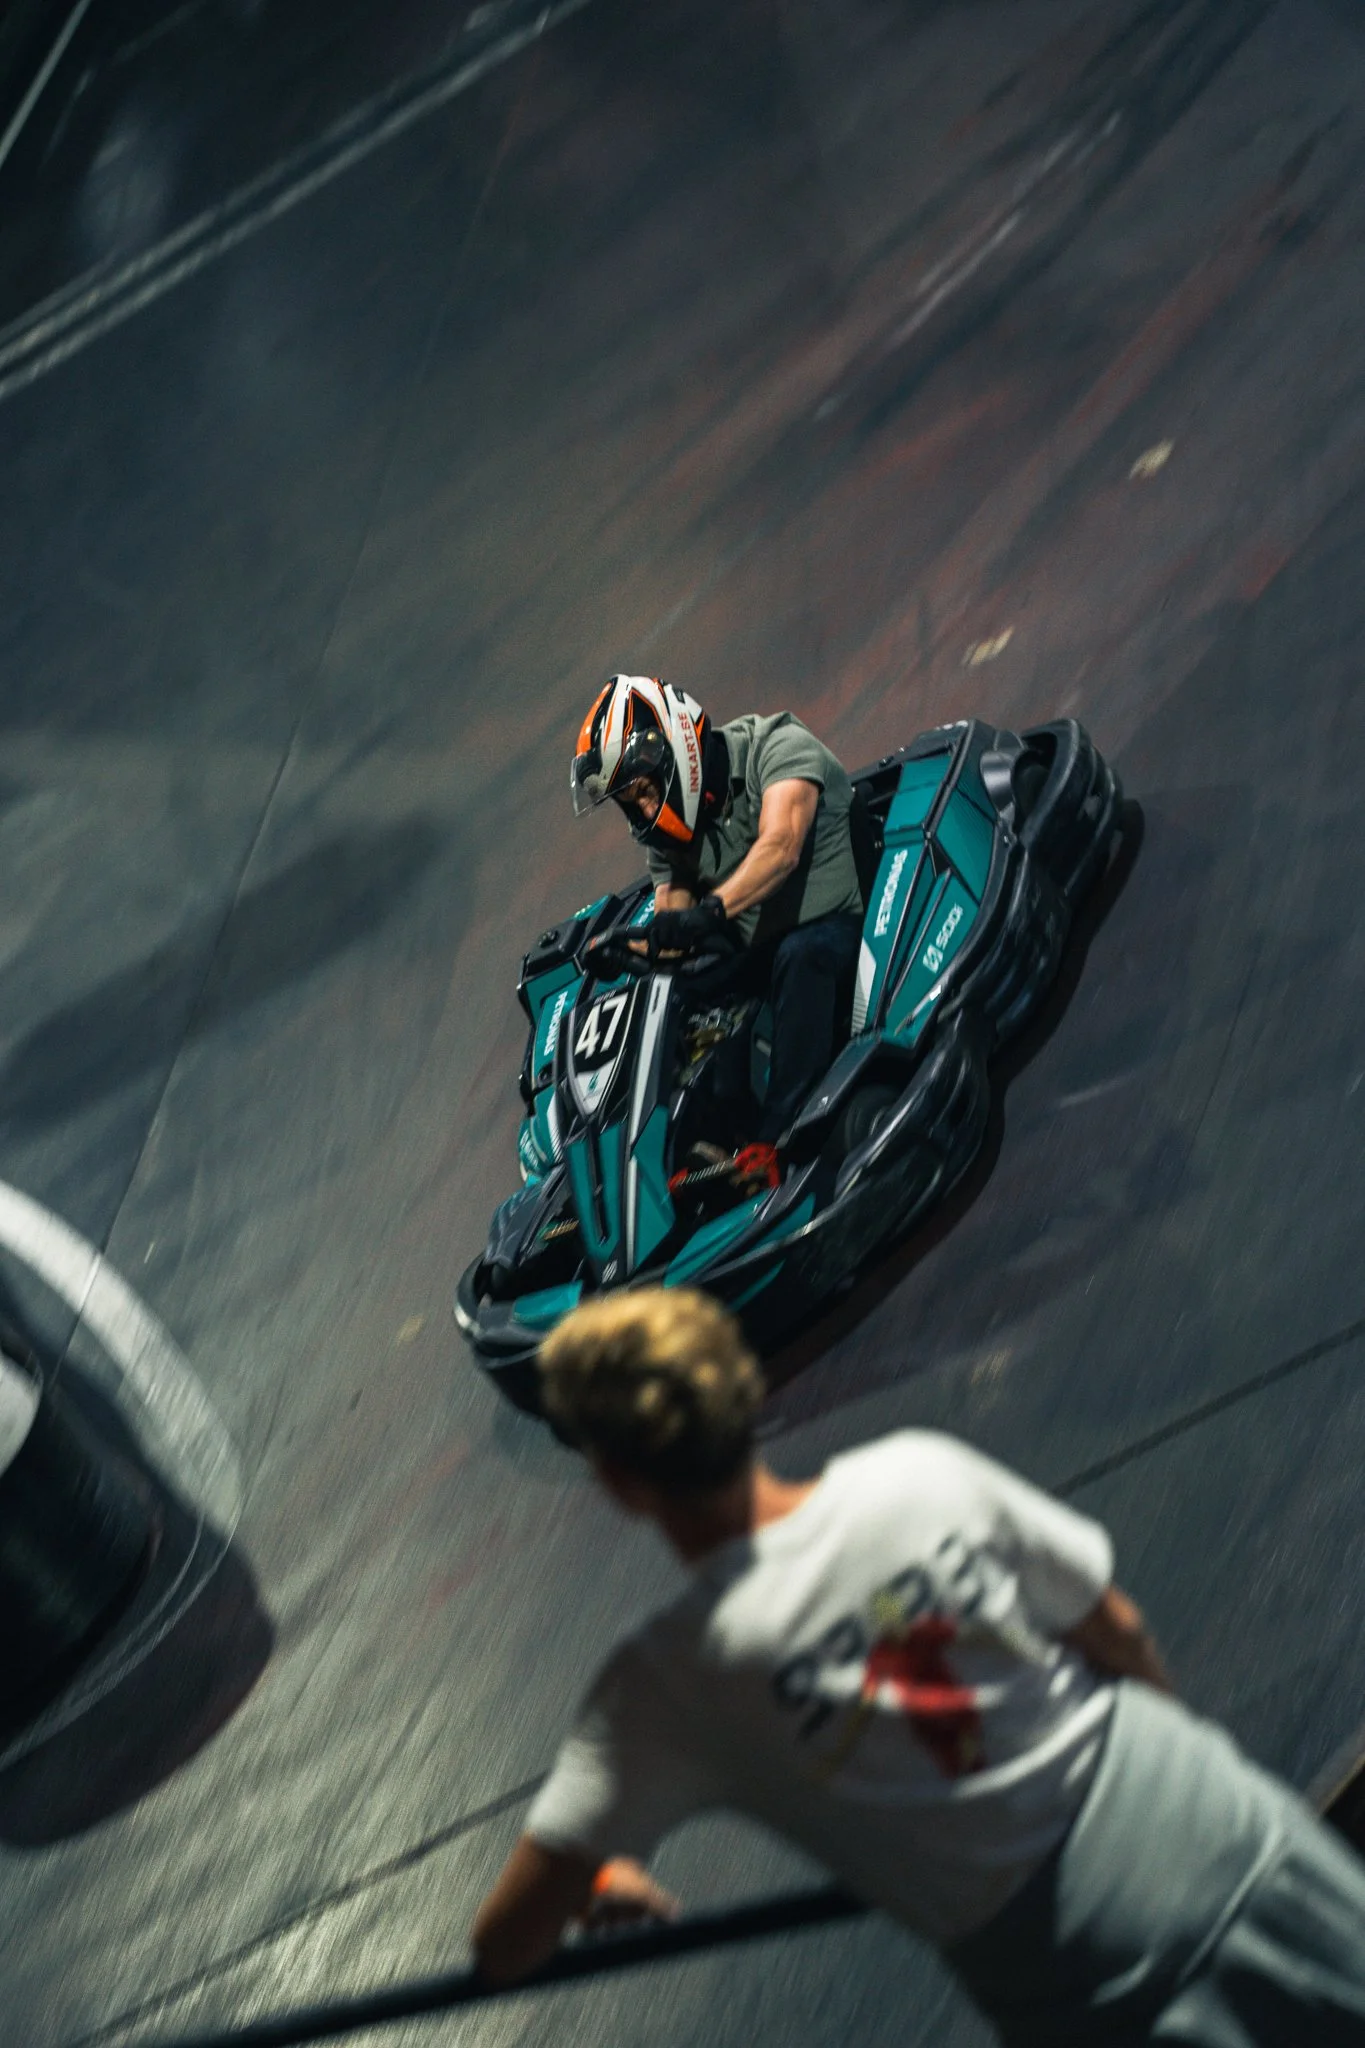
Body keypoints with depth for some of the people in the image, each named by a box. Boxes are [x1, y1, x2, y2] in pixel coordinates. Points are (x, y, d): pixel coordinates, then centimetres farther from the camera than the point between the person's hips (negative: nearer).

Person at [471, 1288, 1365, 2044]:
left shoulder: (663, 1683, -16)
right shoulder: (923, 1471, -12)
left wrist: (600, 1884, 10)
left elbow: (506, 1947, -13)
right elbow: (1122, 1635, 1)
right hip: (1231, 1839, 2)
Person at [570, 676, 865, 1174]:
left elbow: (780, 847, -30)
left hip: (843, 930, -7)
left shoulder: (778, 746, -12)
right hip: (758, 962, 7)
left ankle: (772, 1143, -42)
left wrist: (712, 909, -45)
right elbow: (669, 930, 5)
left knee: (800, 954, -39)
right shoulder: (667, 833, 8)